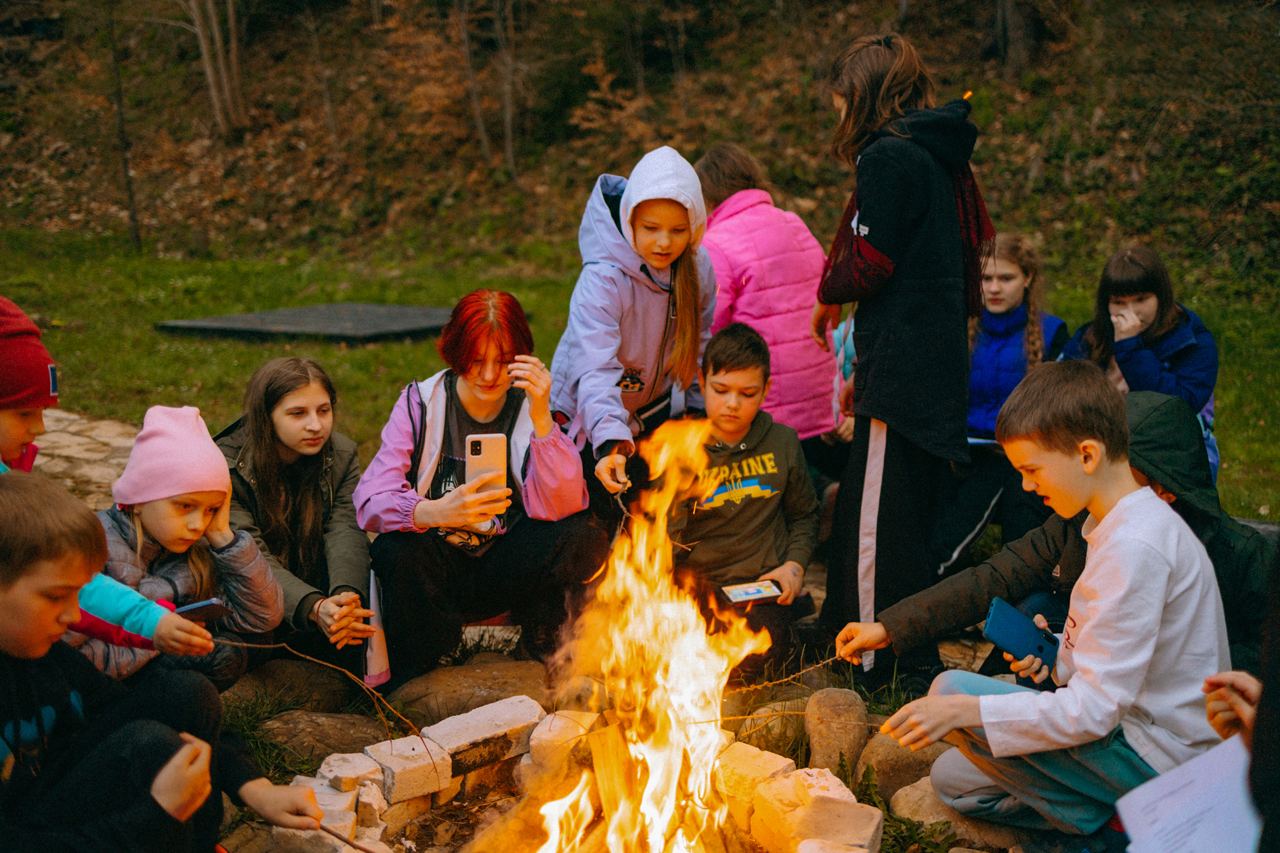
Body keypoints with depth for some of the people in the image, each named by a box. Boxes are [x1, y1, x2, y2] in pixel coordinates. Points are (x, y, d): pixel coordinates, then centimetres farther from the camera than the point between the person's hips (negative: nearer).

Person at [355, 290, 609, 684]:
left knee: (587, 541, -25)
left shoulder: (531, 407, -4)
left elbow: (559, 508, -18)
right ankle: (414, 679, -10)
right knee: (395, 552, -34)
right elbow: (371, 499, -20)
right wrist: (432, 512, -41)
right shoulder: (420, 403, -7)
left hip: (506, 570, 1)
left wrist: (541, 418, -27)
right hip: (437, 570, -1)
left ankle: (542, 642, 2)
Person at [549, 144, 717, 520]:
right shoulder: (602, 280, -30)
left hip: (660, 411, 5)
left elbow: (699, 347, 3)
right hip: (590, 419, -5)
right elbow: (596, 370, -41)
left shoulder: (698, 269, -11)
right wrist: (611, 443, -54)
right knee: (616, 510, -8)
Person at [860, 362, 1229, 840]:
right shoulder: (1130, 524, 7)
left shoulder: (1135, 545, -26)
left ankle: (1097, 817, -7)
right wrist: (1057, 654, 1)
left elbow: (1092, 711, -27)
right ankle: (1114, 813, 6)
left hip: (1152, 761, -10)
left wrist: (964, 709, -26)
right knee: (952, 779, 11)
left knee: (952, 690, -15)